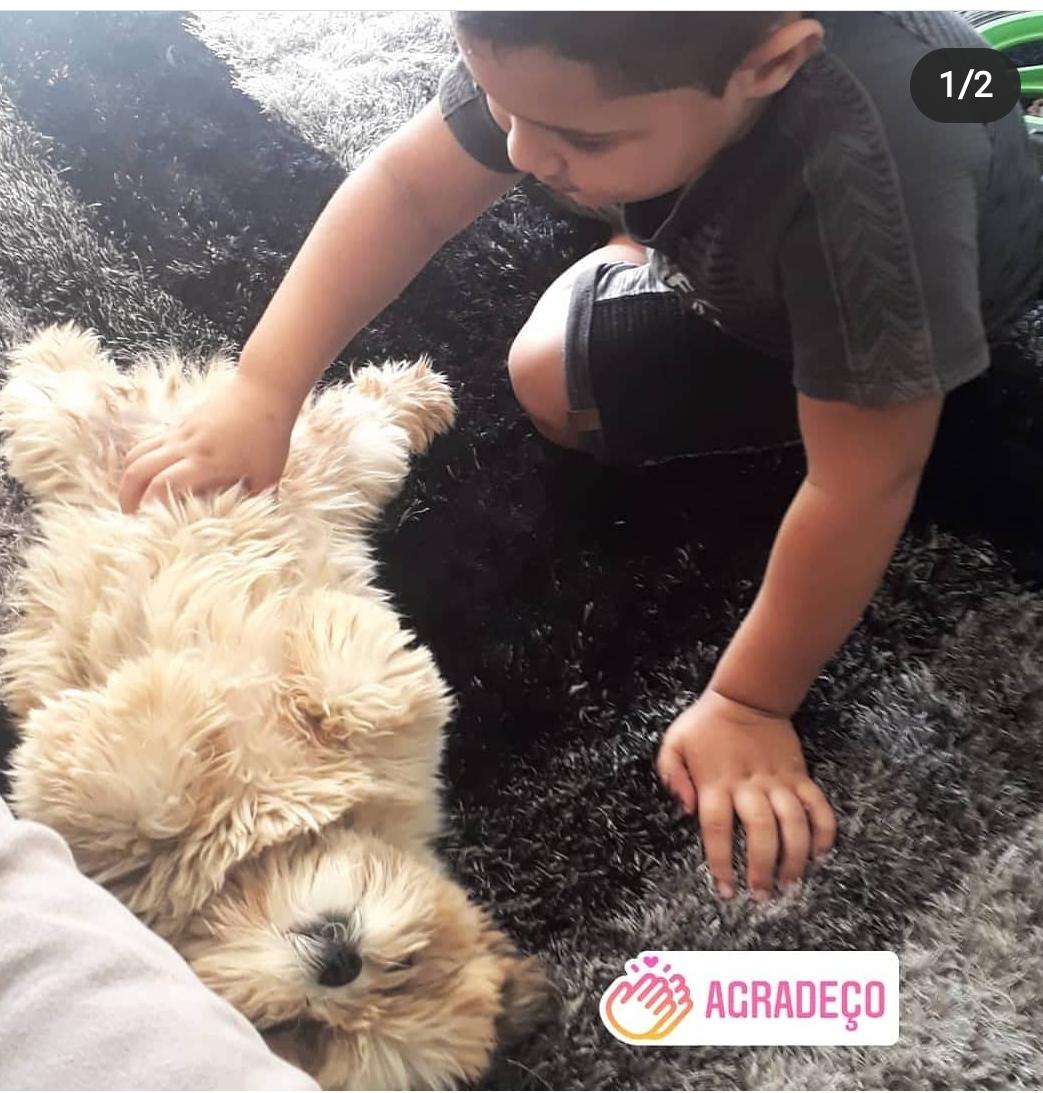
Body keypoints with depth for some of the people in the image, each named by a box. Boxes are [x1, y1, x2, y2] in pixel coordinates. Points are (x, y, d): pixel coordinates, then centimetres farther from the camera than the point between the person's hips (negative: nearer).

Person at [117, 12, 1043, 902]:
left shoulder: (869, 172, -49)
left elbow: (865, 483, -40)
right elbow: (408, 188, -24)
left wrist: (750, 704, -30)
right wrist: (262, 393, -33)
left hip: (950, 313, -3)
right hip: (743, 258, 4)